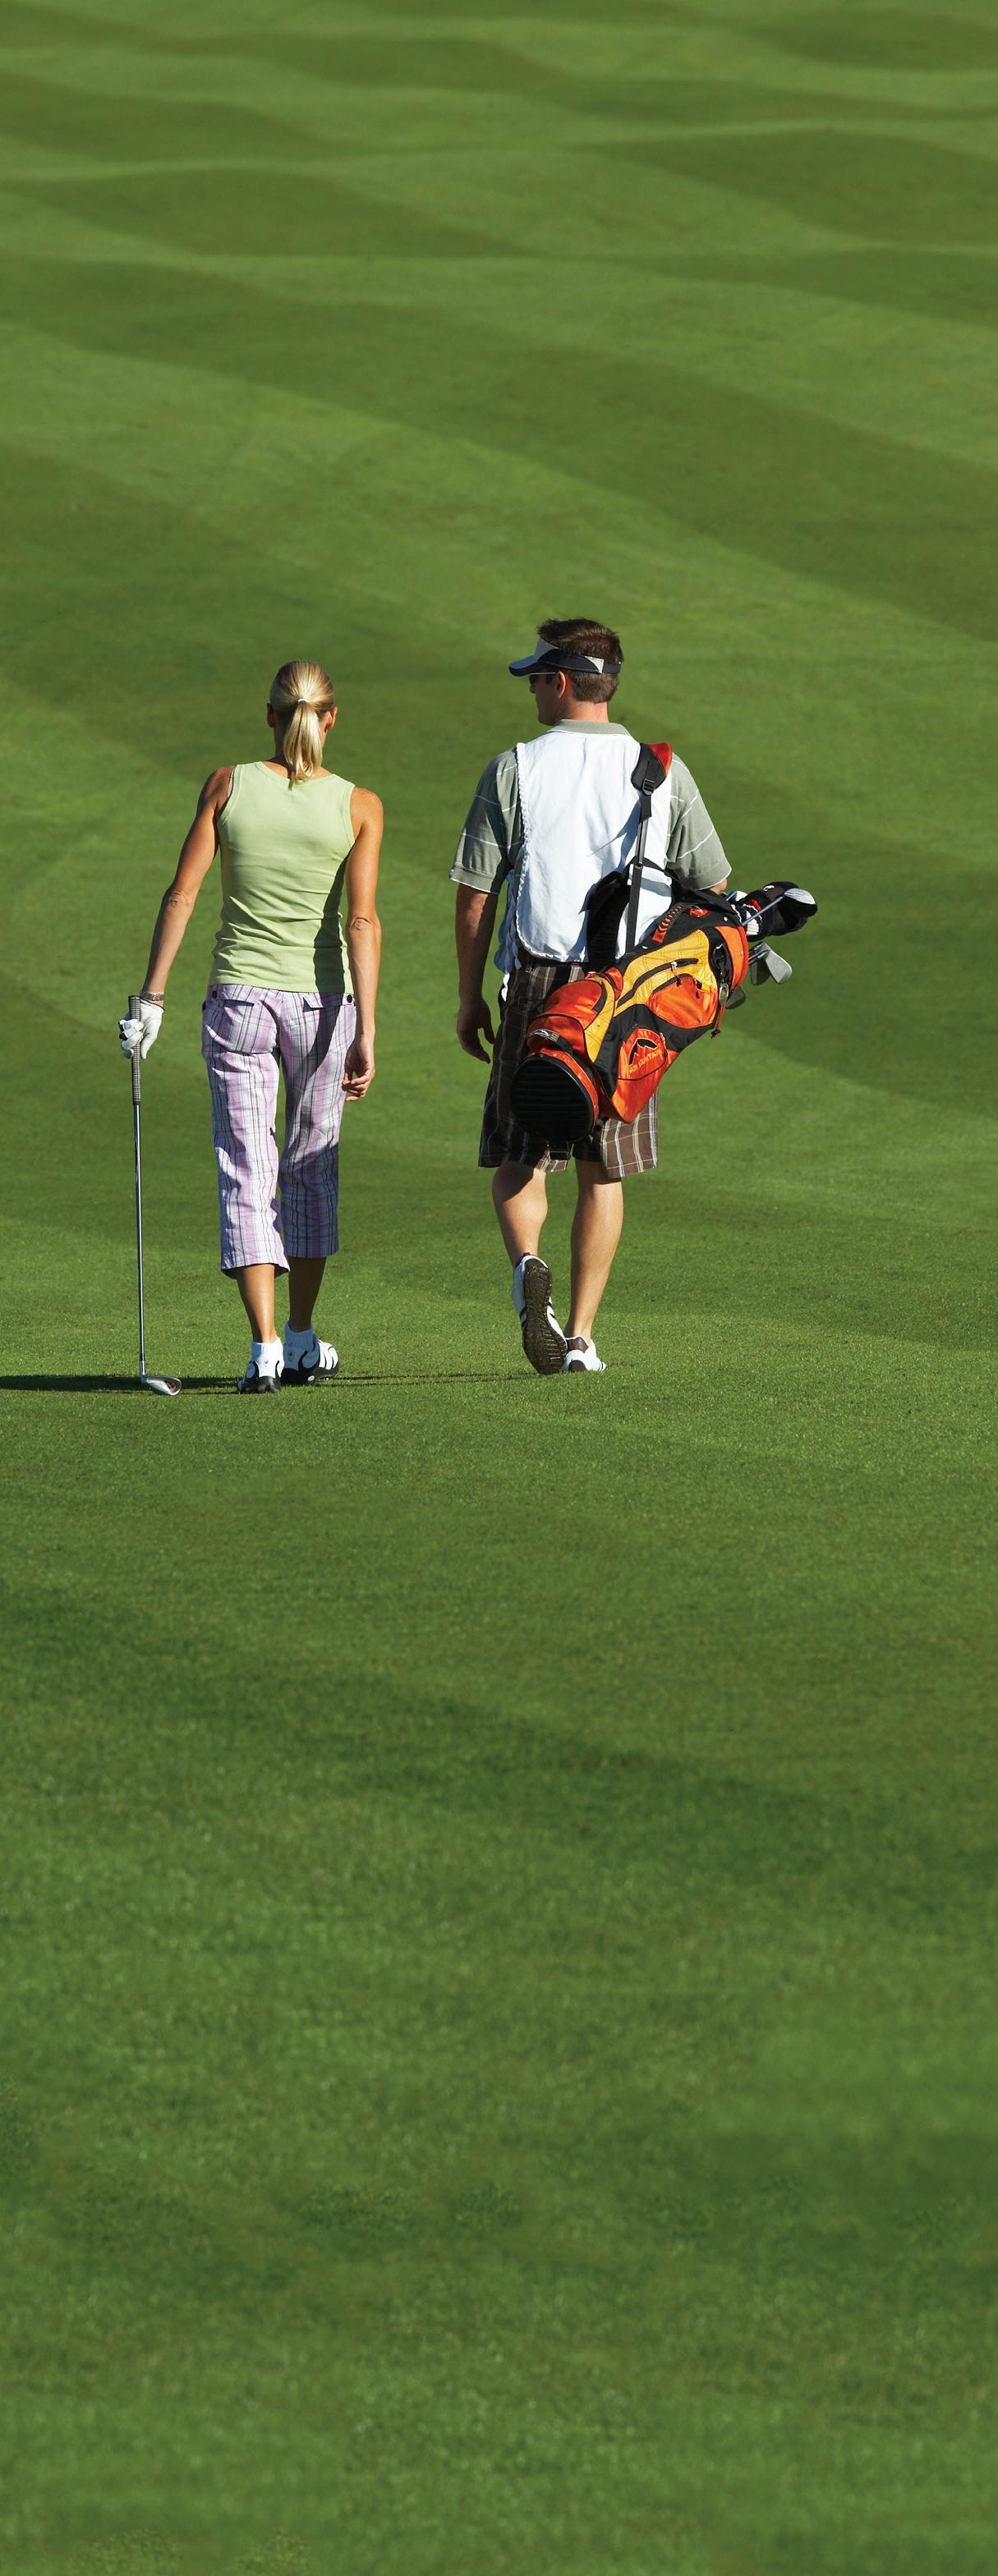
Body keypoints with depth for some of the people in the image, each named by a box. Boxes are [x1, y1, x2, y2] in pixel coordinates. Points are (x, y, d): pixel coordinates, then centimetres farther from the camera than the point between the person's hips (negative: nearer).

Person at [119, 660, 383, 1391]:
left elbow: (181, 894, -6)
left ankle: (266, 1349, -11)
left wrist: (153, 996, -1)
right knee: (311, 1165, 18)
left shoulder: (228, 786, -4)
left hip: (239, 1000, 0)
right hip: (321, 1000, 1)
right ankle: (303, 1341, 24)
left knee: (246, 1174, 1)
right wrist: (366, 1032, -12)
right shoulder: (358, 806, -5)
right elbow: (363, 920, -11)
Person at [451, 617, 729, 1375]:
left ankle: (527, 1264, -21)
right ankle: (581, 1335, 9)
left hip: (539, 984, -2)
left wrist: (470, 998, 5)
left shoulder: (513, 771, -2)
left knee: (517, 1155, 8)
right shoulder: (663, 773, 3)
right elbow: (713, 888, 5)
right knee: (604, 1171, 11)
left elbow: (474, 894, -3)